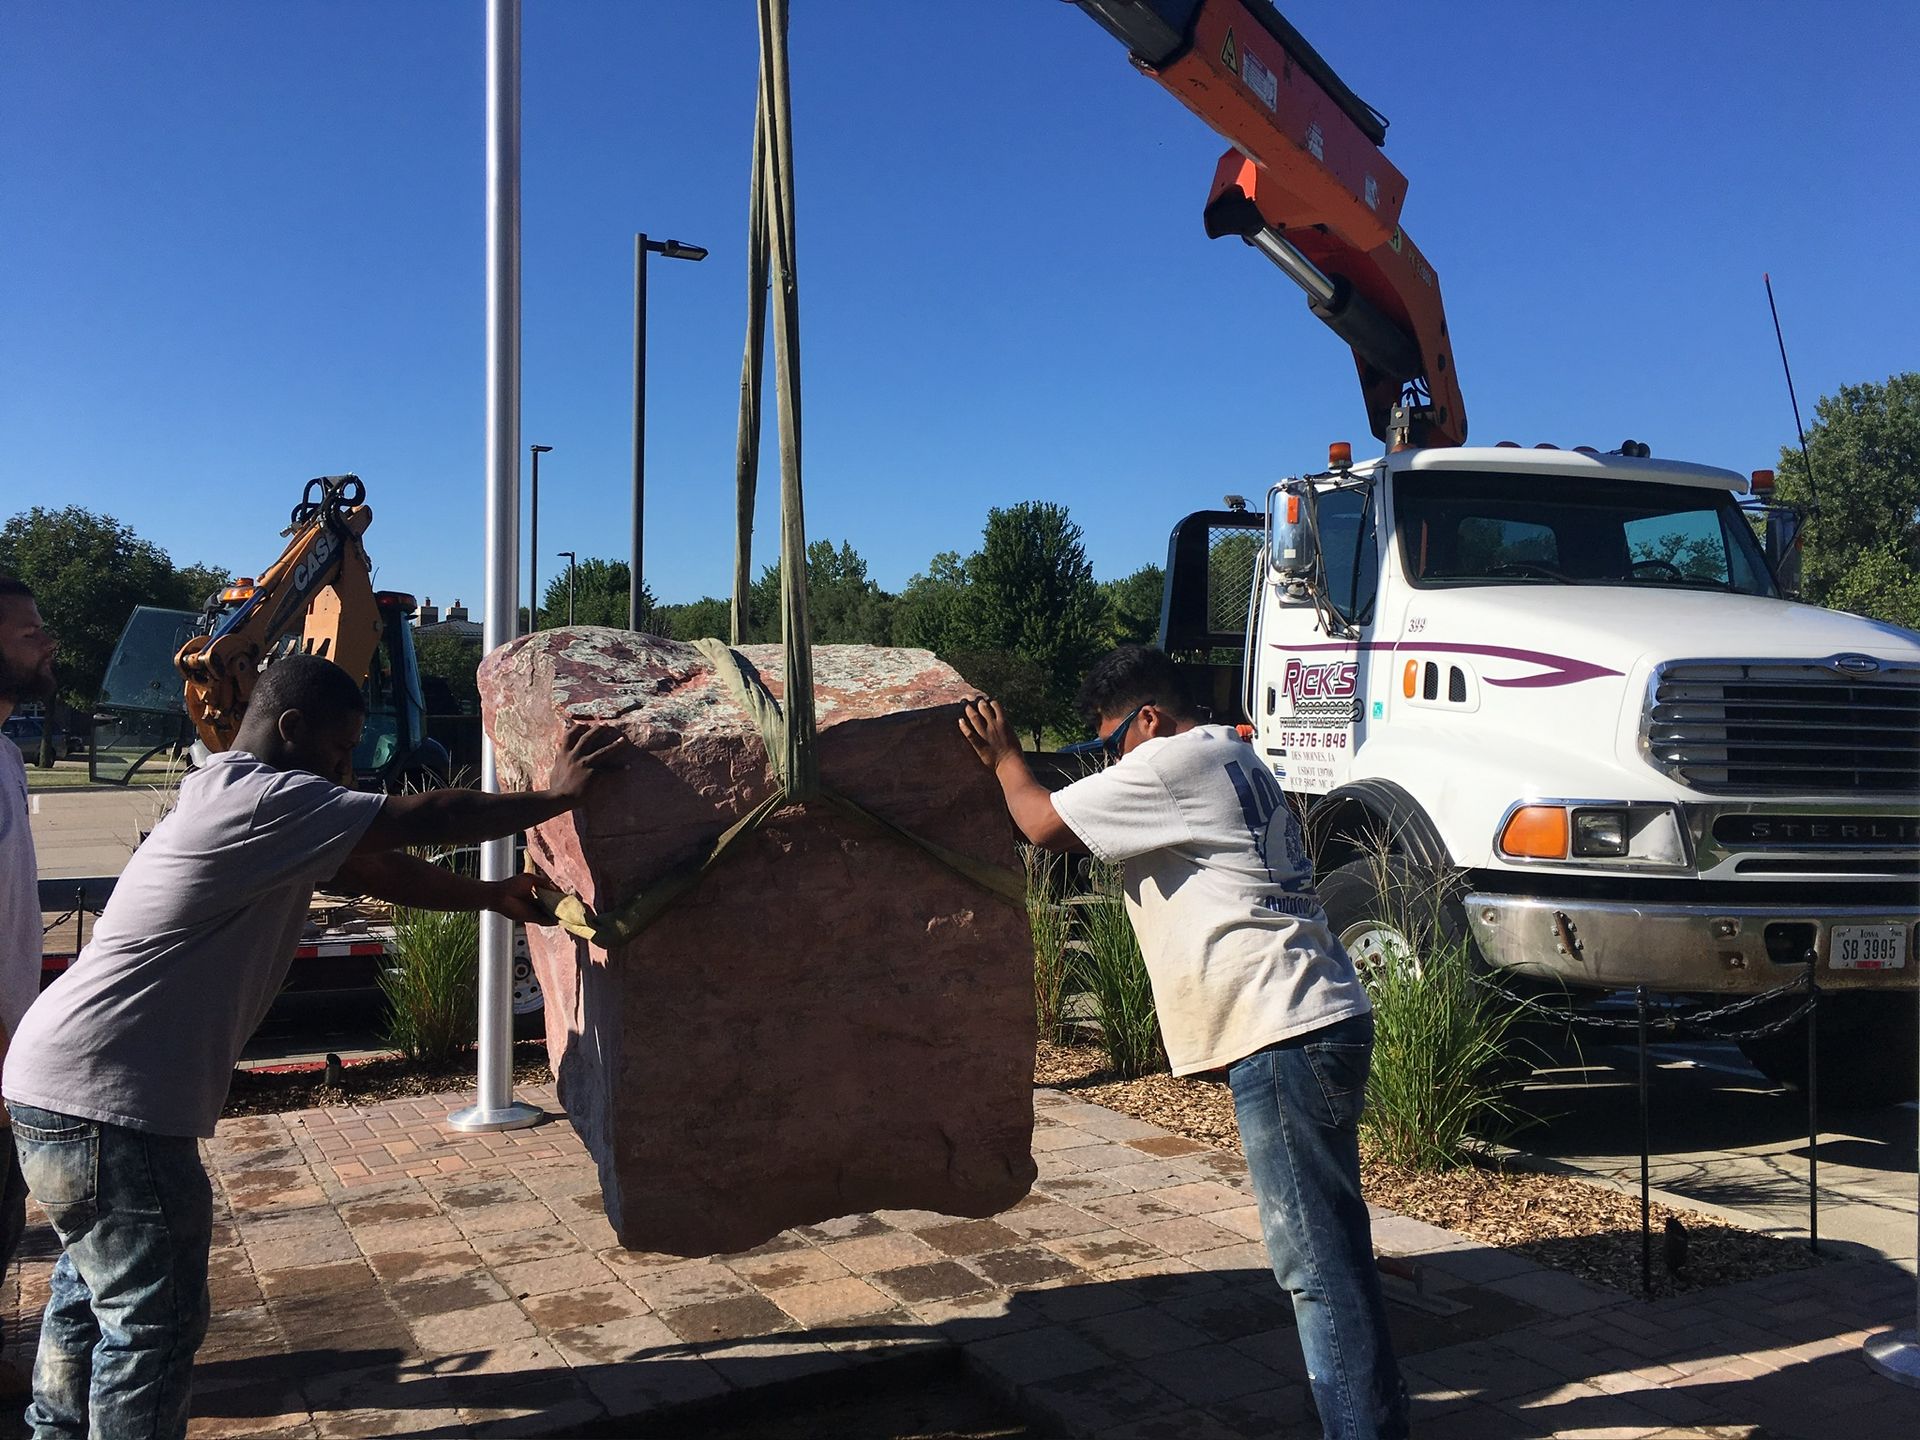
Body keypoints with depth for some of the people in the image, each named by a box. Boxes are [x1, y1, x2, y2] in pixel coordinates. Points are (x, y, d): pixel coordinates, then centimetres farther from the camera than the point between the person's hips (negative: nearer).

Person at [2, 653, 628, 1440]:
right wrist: (553, 796, -8)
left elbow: (371, 869, 17)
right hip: (105, 1098, -11)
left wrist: (487, 895, 15)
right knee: (153, 1318, -1)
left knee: (95, 1292, 26)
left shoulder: (235, 800, 14)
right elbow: (421, 819, -18)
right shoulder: (262, 798, -19)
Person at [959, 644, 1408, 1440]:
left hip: (1285, 1034, -11)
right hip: (1323, 1018, 11)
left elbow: (1044, 822, -8)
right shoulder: (1232, 758, 21)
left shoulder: (1171, 763, -9)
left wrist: (1003, 756, 10)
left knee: (1314, 1257, -3)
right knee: (1331, 1244, 19)